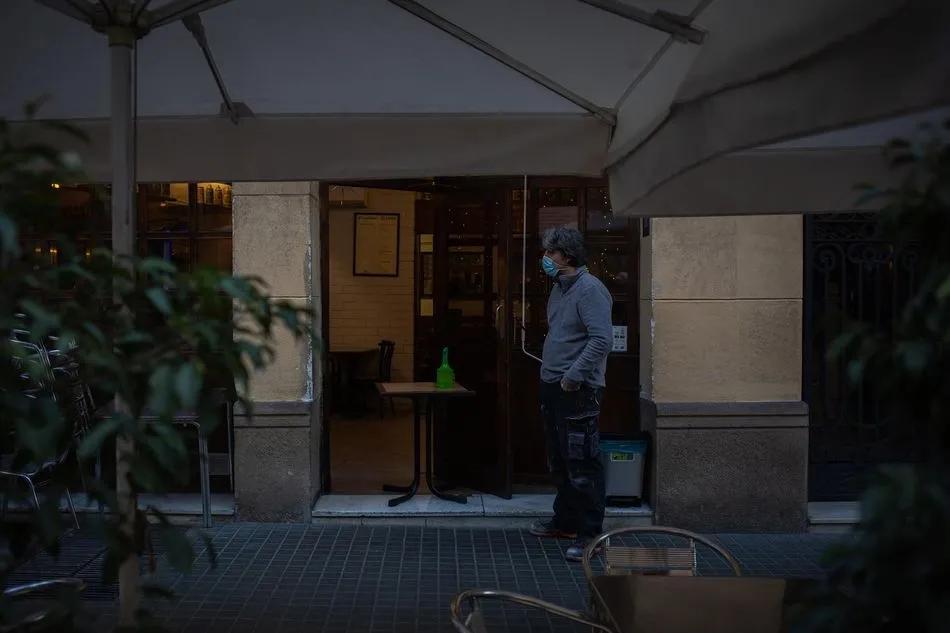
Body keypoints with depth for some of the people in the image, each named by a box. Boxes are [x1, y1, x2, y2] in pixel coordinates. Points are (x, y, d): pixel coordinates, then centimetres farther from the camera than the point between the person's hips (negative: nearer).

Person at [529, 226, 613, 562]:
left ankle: (590, 533, 3)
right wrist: (550, 372, 14)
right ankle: (566, 521, 31)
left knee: (581, 465, -5)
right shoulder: (559, 288, 15)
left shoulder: (590, 289, -15)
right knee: (558, 462, 18)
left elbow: (602, 339, -23)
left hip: (578, 390, -10)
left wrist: (574, 375, -23)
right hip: (553, 386, 10)